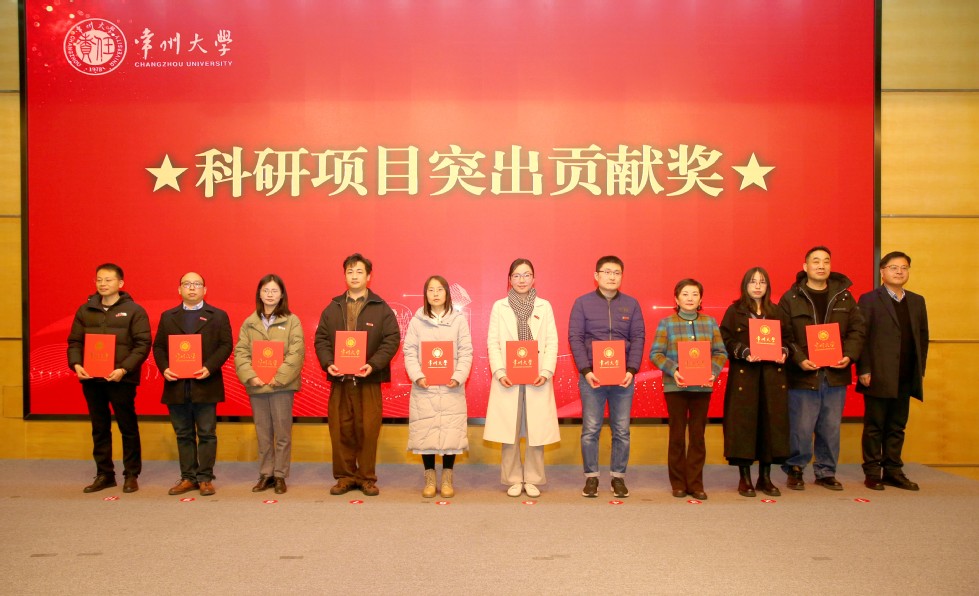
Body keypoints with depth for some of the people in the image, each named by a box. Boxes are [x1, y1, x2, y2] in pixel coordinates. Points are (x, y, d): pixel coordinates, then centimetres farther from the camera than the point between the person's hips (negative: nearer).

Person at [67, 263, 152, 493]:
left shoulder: (134, 310, -2)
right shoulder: (85, 310, 10)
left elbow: (143, 344, -8)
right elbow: (74, 341, 11)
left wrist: (123, 369, -18)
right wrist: (76, 364, -8)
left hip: (121, 379, -4)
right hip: (91, 379, 4)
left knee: (128, 427, 4)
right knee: (99, 429, 12)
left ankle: (131, 475, 14)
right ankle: (104, 474, 22)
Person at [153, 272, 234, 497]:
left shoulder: (218, 316, 5)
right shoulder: (168, 317, 14)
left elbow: (226, 345, -3)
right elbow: (158, 347, 10)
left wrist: (209, 368, -16)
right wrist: (164, 368, -8)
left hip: (205, 385, -3)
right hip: (176, 386, 3)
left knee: (207, 434, 1)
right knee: (183, 434, 9)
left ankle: (205, 478, 8)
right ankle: (188, 477, 16)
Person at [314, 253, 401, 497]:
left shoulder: (381, 308, 3)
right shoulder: (332, 308, 12)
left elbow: (392, 339, -3)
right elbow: (321, 339, 10)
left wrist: (374, 364, -15)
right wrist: (327, 362, -8)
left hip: (369, 380, -2)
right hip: (339, 380, 3)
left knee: (368, 430, 0)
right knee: (341, 430, 6)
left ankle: (367, 477, 13)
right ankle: (344, 476, 18)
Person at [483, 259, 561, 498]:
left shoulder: (544, 306, 8)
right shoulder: (499, 306, 6)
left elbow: (552, 342, 3)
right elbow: (493, 343, 3)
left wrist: (546, 372, -10)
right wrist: (499, 372, -10)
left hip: (537, 379, 1)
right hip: (508, 379, 0)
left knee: (537, 431, 2)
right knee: (509, 432, 1)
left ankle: (533, 480, 14)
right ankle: (513, 480, 14)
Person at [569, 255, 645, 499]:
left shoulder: (631, 304, 8)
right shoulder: (583, 303, 2)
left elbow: (638, 338, 5)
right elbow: (575, 338, -2)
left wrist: (632, 370, -8)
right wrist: (586, 370, -11)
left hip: (623, 377, 2)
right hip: (592, 377, -2)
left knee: (622, 430, 6)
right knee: (590, 429, 2)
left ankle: (618, 477, 18)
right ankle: (591, 477, 14)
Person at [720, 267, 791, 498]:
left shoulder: (777, 312, 15)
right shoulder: (735, 311, 4)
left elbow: (787, 337, 17)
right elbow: (725, 339, -4)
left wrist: (784, 353, -3)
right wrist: (745, 353, -18)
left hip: (773, 375, 4)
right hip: (744, 375, -3)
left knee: (771, 422, 3)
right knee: (744, 423, -3)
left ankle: (765, 477, 15)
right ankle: (745, 478, 7)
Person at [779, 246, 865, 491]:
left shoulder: (844, 296, 10)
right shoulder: (791, 298, -1)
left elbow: (857, 328, 9)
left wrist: (850, 355, -6)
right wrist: (799, 359, -16)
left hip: (835, 375, 4)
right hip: (803, 375, -3)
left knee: (831, 429, 10)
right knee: (801, 429, -1)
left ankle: (826, 472, 25)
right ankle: (794, 470, 18)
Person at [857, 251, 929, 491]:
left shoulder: (917, 301, 14)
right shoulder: (869, 300, -1)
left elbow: (923, 337, 14)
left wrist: (920, 369, 6)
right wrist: (863, 370, -12)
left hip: (905, 378, 5)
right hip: (878, 377, -5)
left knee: (897, 427, 10)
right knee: (874, 427, 3)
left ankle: (893, 471, 17)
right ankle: (872, 472, 8)